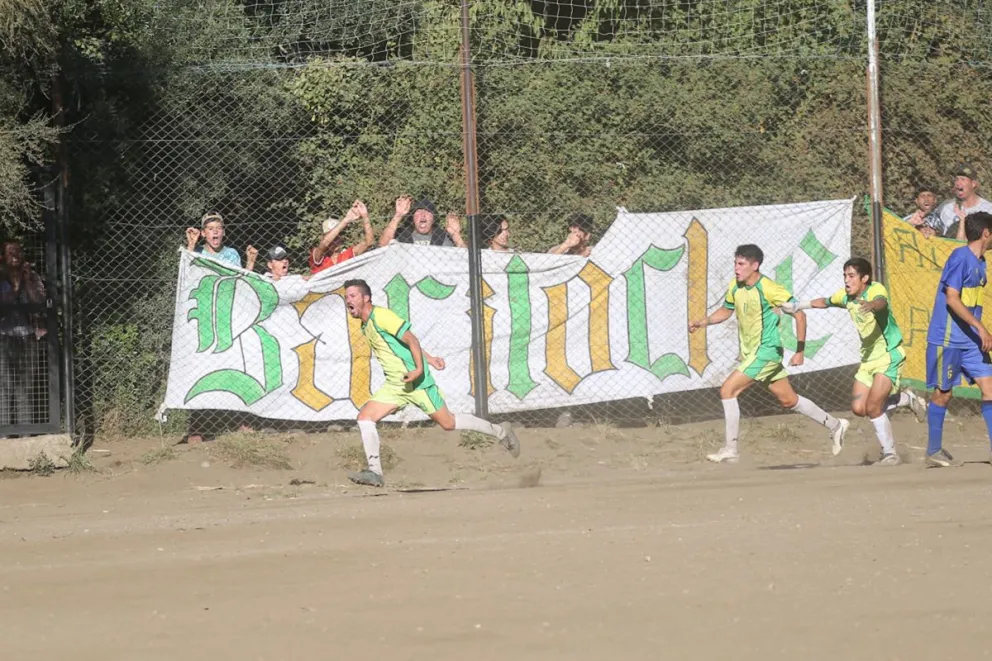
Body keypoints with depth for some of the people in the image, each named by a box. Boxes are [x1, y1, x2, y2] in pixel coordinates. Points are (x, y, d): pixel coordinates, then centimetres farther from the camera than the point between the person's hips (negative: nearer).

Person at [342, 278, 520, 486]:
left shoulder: (381, 316, -16)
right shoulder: (365, 326, 11)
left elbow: (411, 339, -19)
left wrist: (419, 369, -29)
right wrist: (429, 358, 22)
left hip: (416, 382, -9)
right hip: (394, 384, 9)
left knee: (448, 423, 0)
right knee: (365, 418, -7)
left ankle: (500, 431, 17)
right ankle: (374, 472, -10)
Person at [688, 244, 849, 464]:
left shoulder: (769, 289, -19)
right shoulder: (735, 287, 3)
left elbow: (799, 314, -15)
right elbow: (726, 311, 21)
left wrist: (800, 350, -16)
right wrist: (704, 322, 3)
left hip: (766, 352, -8)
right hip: (750, 353, 8)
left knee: (728, 390, -16)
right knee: (788, 400, 17)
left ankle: (730, 449, -11)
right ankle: (835, 425, 32)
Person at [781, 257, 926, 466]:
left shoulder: (876, 290, -19)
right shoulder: (846, 296, 3)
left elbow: (881, 302, -45)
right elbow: (826, 302, 26)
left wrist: (871, 305, -67)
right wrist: (798, 306, 32)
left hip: (889, 356, -8)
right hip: (868, 358, 8)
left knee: (872, 408, -17)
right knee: (858, 408, -1)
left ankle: (890, 454, 0)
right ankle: (907, 398, 21)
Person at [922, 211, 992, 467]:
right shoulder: (960, 257, -14)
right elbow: (952, 299, -21)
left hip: (971, 340, 8)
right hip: (947, 338, -8)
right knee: (942, 393, 2)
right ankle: (933, 453, 13)